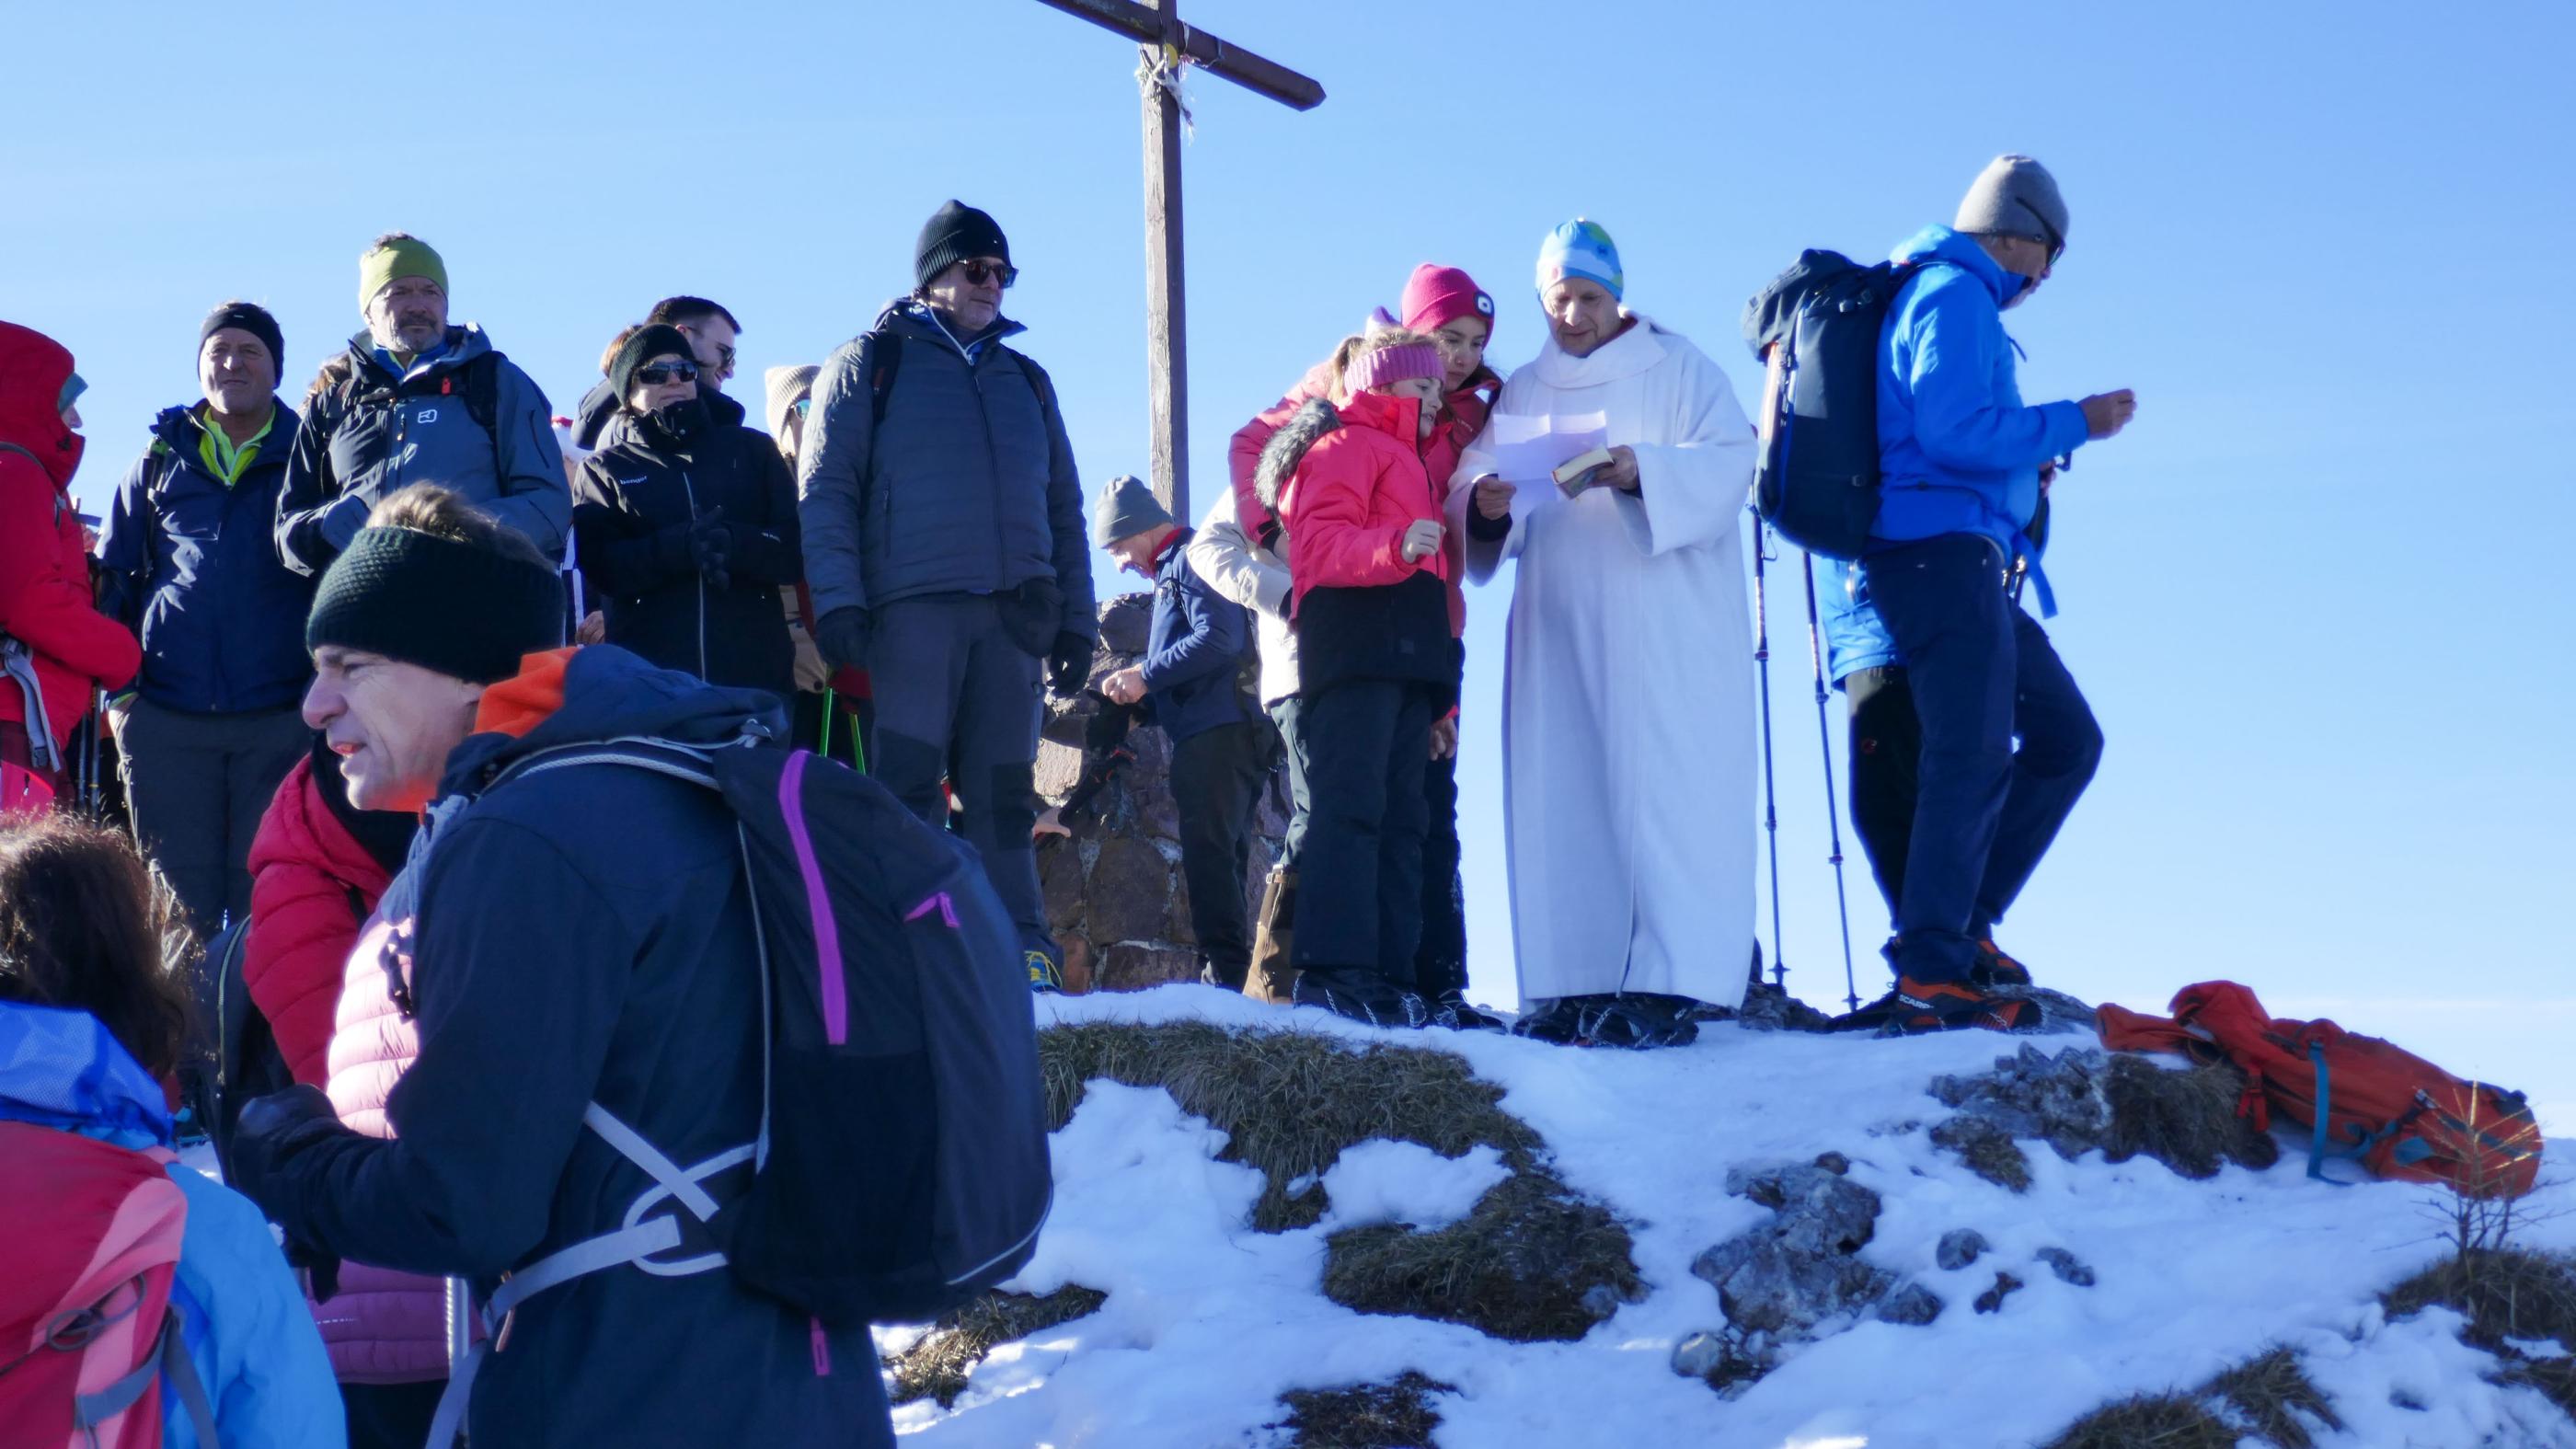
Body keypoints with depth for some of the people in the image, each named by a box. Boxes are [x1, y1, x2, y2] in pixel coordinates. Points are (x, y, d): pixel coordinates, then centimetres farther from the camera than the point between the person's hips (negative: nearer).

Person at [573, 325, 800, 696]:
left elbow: (798, 547, 6)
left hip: (753, 668, 1)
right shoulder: (605, 468, 15)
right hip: (647, 675, -1)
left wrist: (734, 544, -15)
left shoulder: (751, 449, 17)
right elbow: (600, 563, -2)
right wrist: (680, 547, -18)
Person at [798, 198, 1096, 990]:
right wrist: (837, 598, -12)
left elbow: (1064, 509, 23)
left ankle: (1020, 950, 2)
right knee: (909, 784, -10)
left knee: (1004, 792, 2)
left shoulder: (1026, 381, 23)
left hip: (1014, 616, 4)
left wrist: (1076, 620, 13)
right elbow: (823, 489, 1)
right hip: (913, 606, -4)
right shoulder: (871, 363, 9)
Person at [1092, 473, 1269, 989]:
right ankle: (1230, 979, 7)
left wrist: (1145, 676, -15)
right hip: (1214, 733, 11)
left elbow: (1220, 638, -19)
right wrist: (1141, 694, 13)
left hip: (1218, 730, -11)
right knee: (1219, 858, 8)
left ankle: (1224, 973, -20)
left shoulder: (1191, 560, -3)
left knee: (1208, 852, -15)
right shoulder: (1171, 572, 26)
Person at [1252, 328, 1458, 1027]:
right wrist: (1395, 546, -31)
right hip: (1356, 651, -10)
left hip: (1406, 659, 10)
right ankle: (1333, 969, -24)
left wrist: (1440, 694, 22)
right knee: (1350, 805, -17)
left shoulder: (1408, 462, 33)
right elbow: (1319, 545, -13)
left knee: (1400, 818, 4)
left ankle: (1389, 974, 2)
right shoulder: (1346, 447, 4)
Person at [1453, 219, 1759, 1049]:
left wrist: (1644, 473, -24)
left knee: (1663, 791, -12)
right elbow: (1480, 510, 12)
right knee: (1559, 799, -2)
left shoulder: (1676, 368, 8)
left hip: (1666, 628, -5)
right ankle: (1576, 986, -1)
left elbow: (1729, 463, -6)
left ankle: (1669, 986, -16)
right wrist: (1484, 506, -12)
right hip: (1559, 629, 5)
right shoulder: (1520, 395, 20)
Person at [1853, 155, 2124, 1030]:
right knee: (1973, 757, -16)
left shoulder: (1927, 292, 25)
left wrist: (2027, 461, 29)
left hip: (1950, 563, 11)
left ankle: (1963, 923, 9)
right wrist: (2072, 424, -11)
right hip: (1943, 553, -11)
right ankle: (1931, 973, -20)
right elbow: (1954, 428, -19)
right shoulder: (1956, 294, -6)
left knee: (2065, 739, 11)